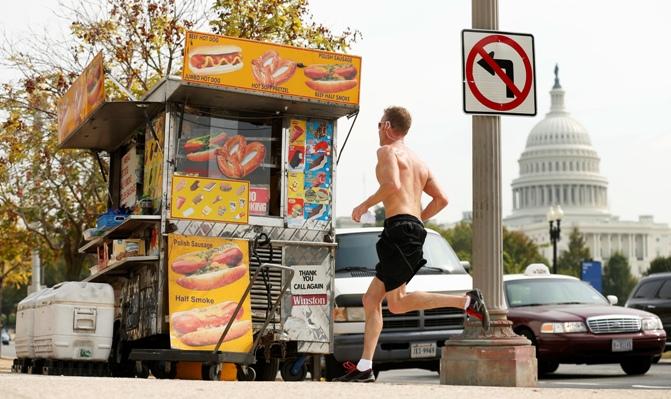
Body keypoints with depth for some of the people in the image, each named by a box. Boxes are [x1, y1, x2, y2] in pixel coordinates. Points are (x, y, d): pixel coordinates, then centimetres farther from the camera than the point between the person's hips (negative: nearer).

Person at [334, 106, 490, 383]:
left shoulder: (387, 151, 1)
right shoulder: (419, 162, 25)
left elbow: (392, 185, -18)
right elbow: (441, 199, 22)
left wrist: (365, 205, -7)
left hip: (399, 228, -9)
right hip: (416, 230, 9)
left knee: (397, 303, -15)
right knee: (371, 299, 9)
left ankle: (467, 301, -19)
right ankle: (364, 368, 5)